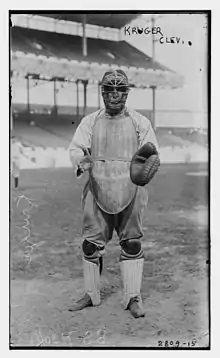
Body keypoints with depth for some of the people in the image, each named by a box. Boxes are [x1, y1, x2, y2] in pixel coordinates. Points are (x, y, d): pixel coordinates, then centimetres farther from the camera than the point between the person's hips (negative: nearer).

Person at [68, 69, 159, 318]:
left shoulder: (140, 122, 7)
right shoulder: (90, 121, 9)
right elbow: (75, 148, 0)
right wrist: (81, 160, -23)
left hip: (130, 190, -1)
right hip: (97, 189, 1)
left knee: (132, 243, 1)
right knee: (91, 244, 5)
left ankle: (133, 298, 14)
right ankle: (91, 295, 23)